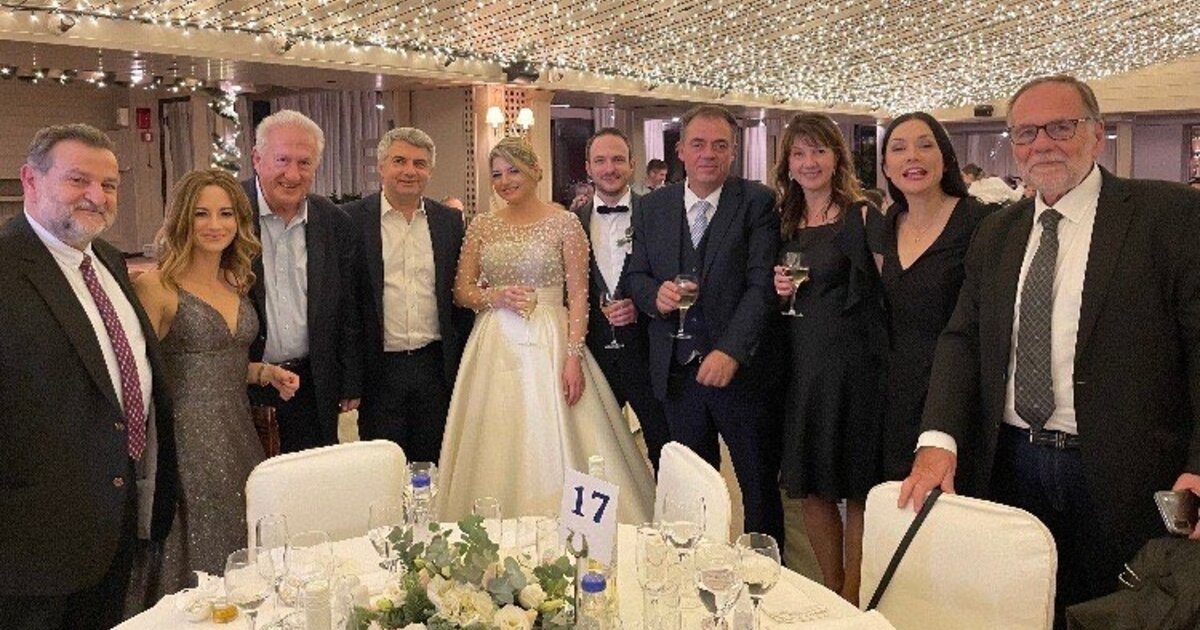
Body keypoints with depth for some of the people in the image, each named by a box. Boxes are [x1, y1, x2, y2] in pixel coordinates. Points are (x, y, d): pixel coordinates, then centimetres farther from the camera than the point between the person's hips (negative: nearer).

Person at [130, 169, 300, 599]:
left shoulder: (237, 284, 11)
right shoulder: (156, 286, -10)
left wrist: (266, 373, 5)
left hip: (239, 434, 6)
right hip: (187, 437, -6)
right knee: (198, 567, 1)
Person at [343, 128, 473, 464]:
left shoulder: (450, 221, 7)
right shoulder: (353, 219, -3)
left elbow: (460, 293, 11)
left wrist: (465, 366, 9)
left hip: (436, 367, 3)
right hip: (380, 369, -3)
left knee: (433, 470, 12)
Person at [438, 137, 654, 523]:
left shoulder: (564, 223, -1)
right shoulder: (481, 226, 9)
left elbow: (578, 295, -5)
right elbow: (461, 291, 10)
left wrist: (574, 357, -14)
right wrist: (496, 296, -11)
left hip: (548, 344, -3)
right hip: (494, 346, 3)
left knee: (553, 444, -2)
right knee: (497, 451, 6)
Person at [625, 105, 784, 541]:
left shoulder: (757, 202, -4)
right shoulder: (653, 206, 8)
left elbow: (762, 284, -12)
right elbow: (636, 275, 12)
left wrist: (731, 351, -22)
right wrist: (655, 293, -12)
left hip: (740, 369, -3)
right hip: (677, 370, 4)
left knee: (760, 486, 9)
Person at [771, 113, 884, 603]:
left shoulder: (862, 216, -6)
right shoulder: (785, 224, 10)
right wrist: (780, 288, -1)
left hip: (853, 364, -5)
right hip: (801, 365, 5)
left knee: (856, 488, 4)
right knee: (810, 486, 11)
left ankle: (853, 600, 20)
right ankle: (831, 591, 29)